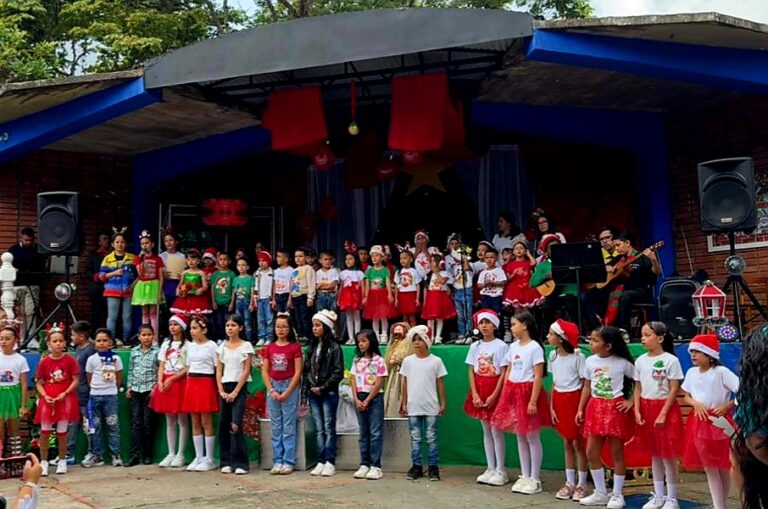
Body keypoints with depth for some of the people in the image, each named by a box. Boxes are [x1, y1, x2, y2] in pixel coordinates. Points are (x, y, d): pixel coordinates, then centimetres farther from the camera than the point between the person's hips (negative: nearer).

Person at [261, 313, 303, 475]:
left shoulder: (295, 347, -3)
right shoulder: (269, 347, 8)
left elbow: (298, 372, -7)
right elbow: (264, 371, 6)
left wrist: (287, 392, -12)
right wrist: (271, 391, -5)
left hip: (290, 387, -4)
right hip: (273, 387, 4)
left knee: (289, 427, -2)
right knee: (275, 427, 7)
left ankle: (289, 462, 4)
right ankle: (277, 461, 14)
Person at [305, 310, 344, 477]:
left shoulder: (334, 347, -5)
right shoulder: (312, 347, 13)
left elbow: (338, 372, -9)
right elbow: (306, 369, 14)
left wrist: (323, 388, -13)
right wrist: (307, 389, 5)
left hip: (329, 393, -5)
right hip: (313, 393, 5)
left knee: (329, 428, -1)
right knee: (319, 429, 8)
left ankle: (330, 462, 2)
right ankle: (321, 462, 11)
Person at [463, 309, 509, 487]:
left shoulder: (501, 346, -8)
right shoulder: (475, 346, 5)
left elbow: (503, 373, -9)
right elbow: (471, 372, 5)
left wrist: (494, 395, -15)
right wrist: (474, 394, -5)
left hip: (495, 390, -5)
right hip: (479, 391, 5)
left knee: (496, 430, -2)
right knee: (486, 431, 11)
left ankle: (500, 470, 7)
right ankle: (490, 468, 18)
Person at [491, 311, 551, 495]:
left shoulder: (535, 347, -11)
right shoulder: (513, 347, 11)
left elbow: (538, 377, -14)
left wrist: (533, 401, -18)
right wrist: (504, 396, 10)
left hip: (528, 392, -7)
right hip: (513, 393, 7)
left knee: (532, 437, 1)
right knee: (520, 436, 12)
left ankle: (535, 479, 9)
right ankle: (525, 476, 21)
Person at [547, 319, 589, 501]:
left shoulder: (578, 356, -14)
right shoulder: (553, 355, 5)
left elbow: (584, 384, -11)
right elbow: (554, 383, 10)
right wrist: (551, 407, 7)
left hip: (575, 400, -6)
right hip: (559, 400, 6)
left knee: (578, 443, 3)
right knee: (567, 443, 13)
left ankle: (582, 484, 14)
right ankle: (569, 483, 21)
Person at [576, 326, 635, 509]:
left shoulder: (623, 363, -10)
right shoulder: (590, 361, 4)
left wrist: (631, 401, -7)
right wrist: (580, 409, 10)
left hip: (616, 408, -5)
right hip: (595, 408, 5)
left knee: (617, 453, 3)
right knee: (591, 452, 5)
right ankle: (600, 493, 19)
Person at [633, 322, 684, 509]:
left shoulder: (671, 360, -10)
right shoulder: (640, 361, 5)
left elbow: (674, 390, -11)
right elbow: (638, 388, 8)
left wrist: (663, 414, -15)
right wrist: (637, 411, -2)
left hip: (665, 408, -5)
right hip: (647, 408, 5)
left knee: (668, 454, 0)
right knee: (654, 453, 13)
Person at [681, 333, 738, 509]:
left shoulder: (721, 372, -12)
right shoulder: (691, 372, 6)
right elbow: (686, 397, 13)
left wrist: (727, 406, -15)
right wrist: (696, 403, -7)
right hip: (699, 422, 5)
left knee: (723, 467, 6)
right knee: (709, 468, 4)